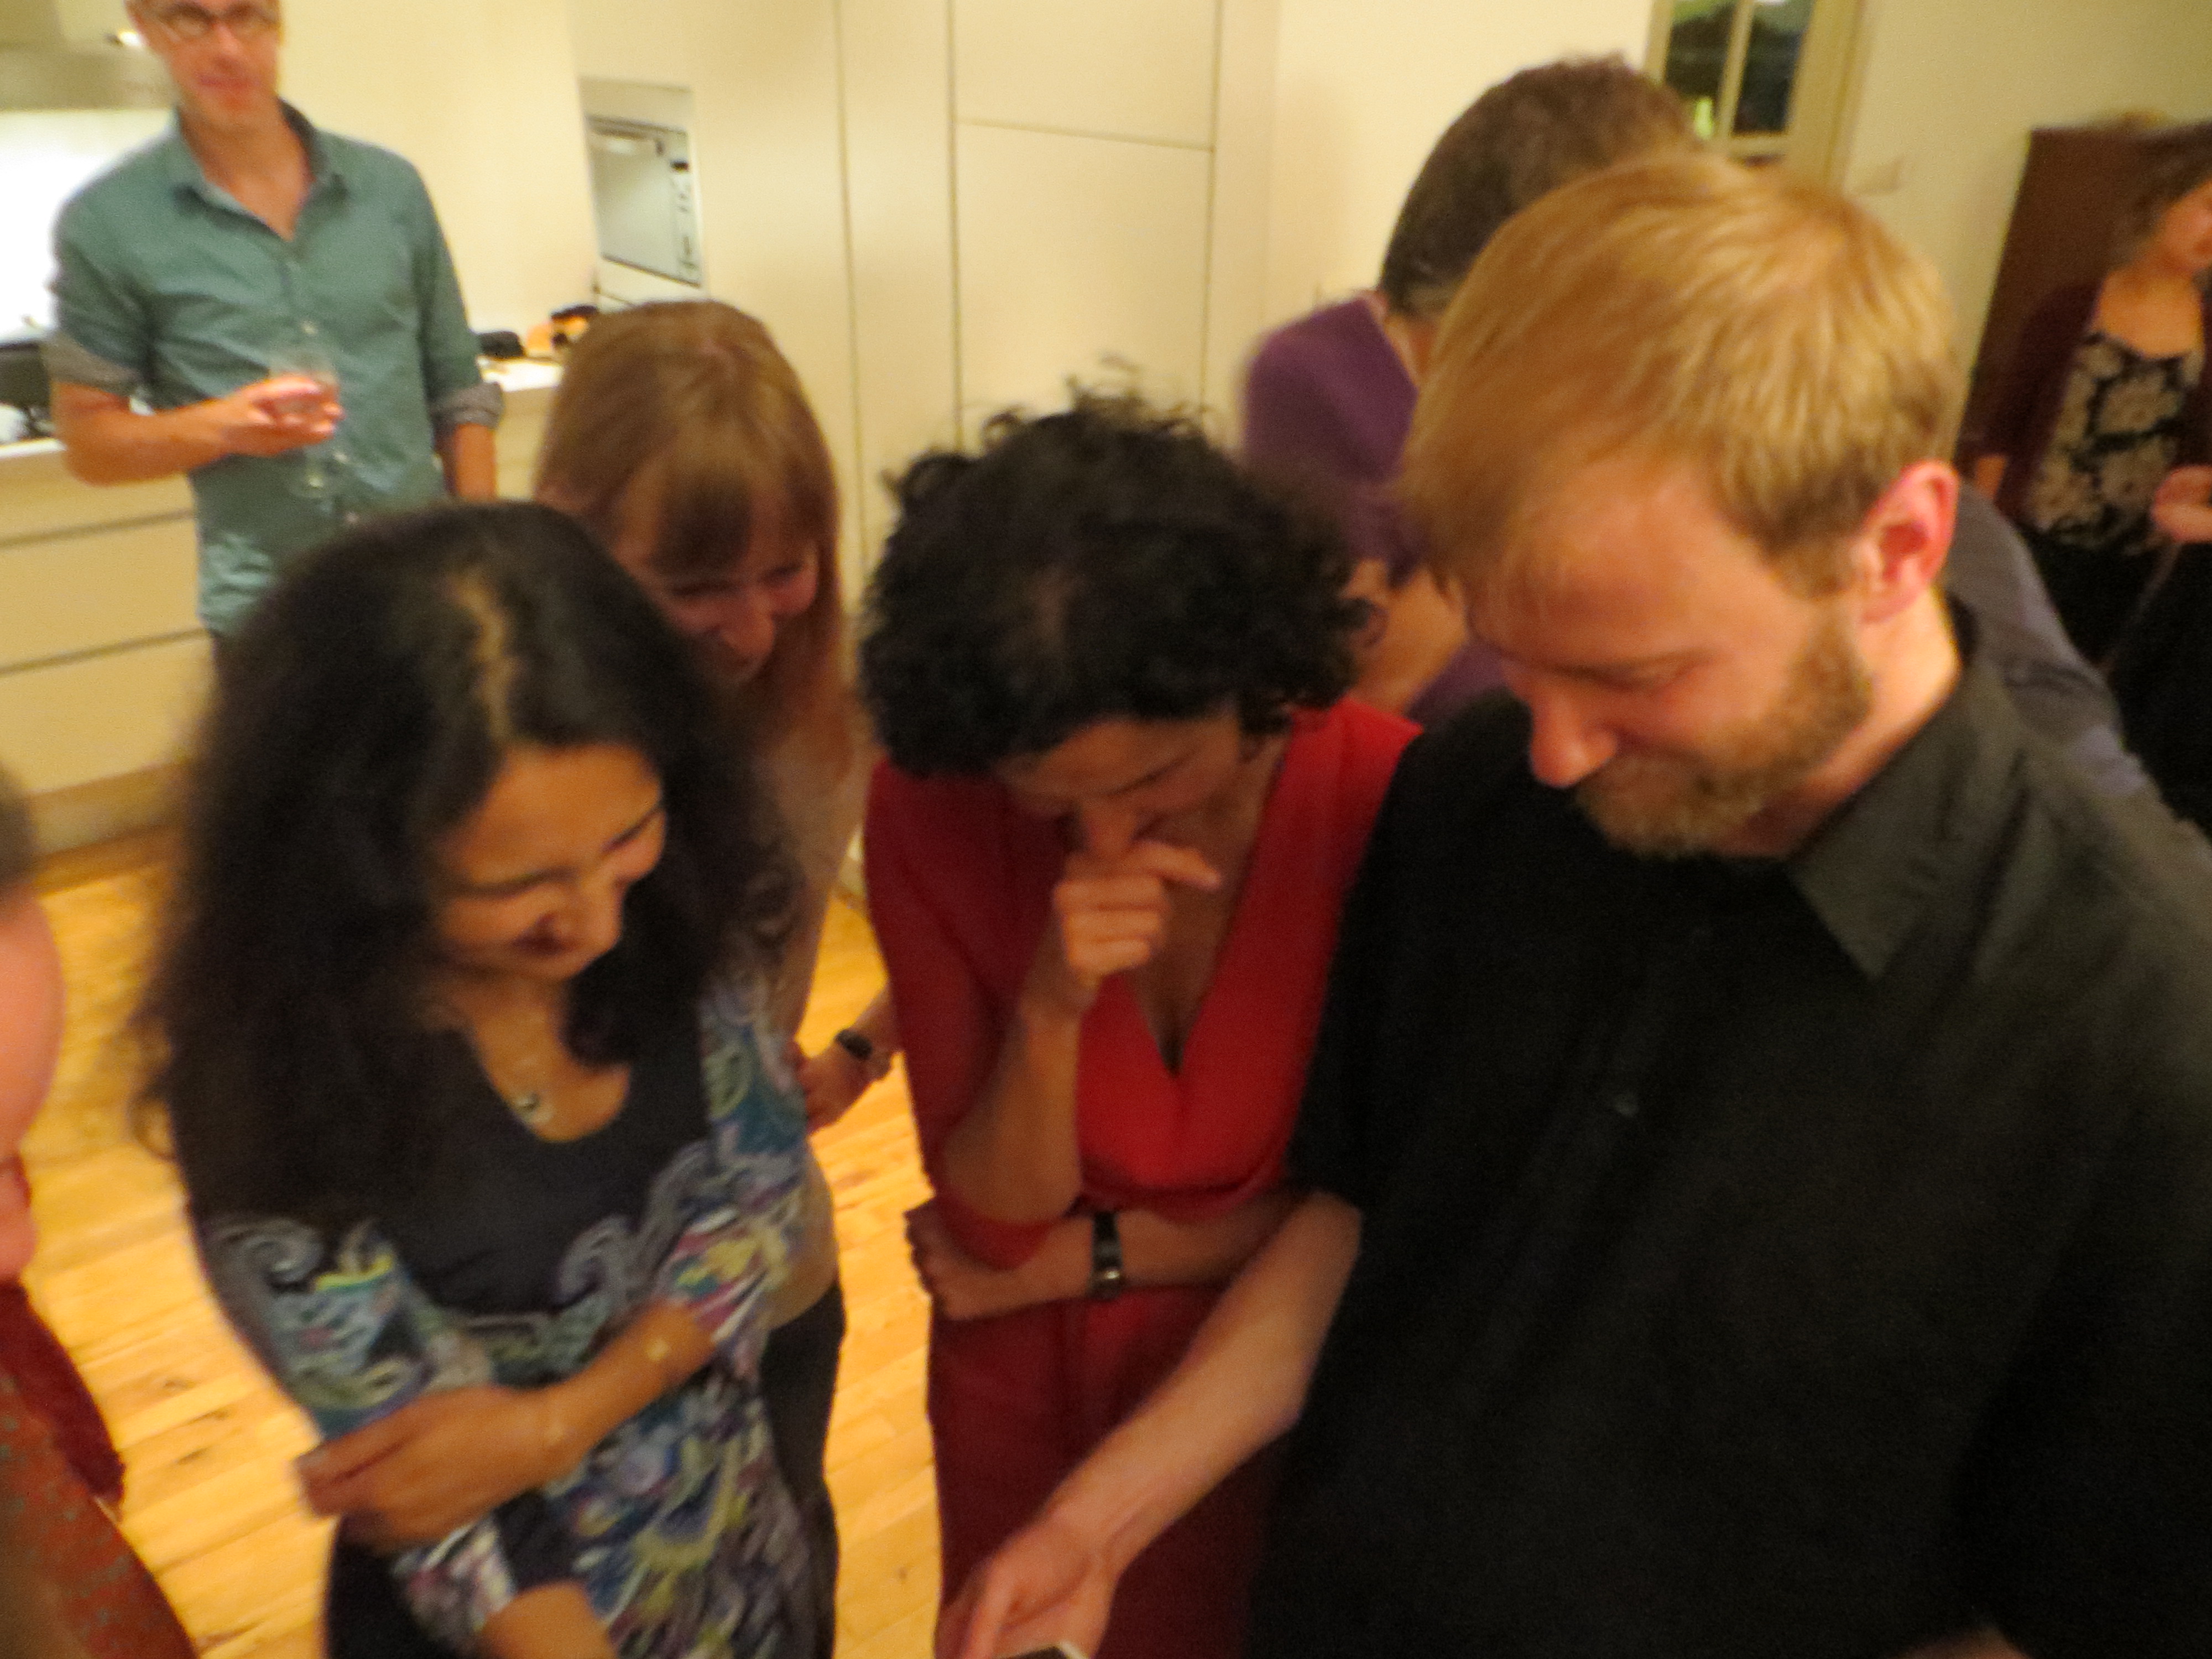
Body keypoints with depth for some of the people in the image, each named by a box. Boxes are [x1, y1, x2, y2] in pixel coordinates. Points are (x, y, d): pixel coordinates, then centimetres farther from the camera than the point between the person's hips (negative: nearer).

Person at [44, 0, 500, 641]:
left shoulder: (389, 185, 6)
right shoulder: (104, 224, -1)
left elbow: (458, 392, 9)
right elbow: (87, 439, 2)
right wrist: (223, 426, -17)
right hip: (267, 613, -2)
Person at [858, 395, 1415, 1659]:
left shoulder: (1391, 797, -27)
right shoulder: (931, 812, -21)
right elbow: (994, 1226, -17)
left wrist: (1084, 1256, -13)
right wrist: (1051, 1008, -35)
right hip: (1022, 1396, 2)